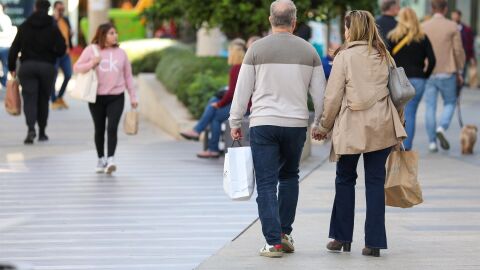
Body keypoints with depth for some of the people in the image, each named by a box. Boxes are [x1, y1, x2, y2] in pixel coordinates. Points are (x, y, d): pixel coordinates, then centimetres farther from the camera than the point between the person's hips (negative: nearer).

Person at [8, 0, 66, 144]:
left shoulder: (24, 27, 2)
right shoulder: (53, 28, -3)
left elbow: (14, 48, 0)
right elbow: (62, 49, -9)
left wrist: (12, 67, 7)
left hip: (27, 67, 0)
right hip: (47, 67, 0)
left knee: (29, 99, -3)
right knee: (43, 100, 13)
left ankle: (31, 128, -24)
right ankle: (42, 132, 20)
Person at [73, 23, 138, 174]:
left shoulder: (120, 53, 9)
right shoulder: (91, 50, 1)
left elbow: (128, 76, 13)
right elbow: (77, 68, 0)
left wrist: (133, 96, 10)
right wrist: (92, 63, -17)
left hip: (116, 97, 0)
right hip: (97, 97, 0)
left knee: (112, 128, -14)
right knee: (99, 129, 9)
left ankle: (110, 160, -18)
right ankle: (101, 159, 23)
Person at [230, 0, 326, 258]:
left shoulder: (257, 49, -2)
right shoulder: (308, 51, 4)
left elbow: (243, 89, 0)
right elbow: (319, 92, 7)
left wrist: (235, 123, 9)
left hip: (263, 124, -2)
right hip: (296, 124, 2)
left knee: (266, 184, 0)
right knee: (289, 176, 21)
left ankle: (274, 241, -6)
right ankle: (285, 232, 18)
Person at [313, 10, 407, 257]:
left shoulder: (344, 56, -5)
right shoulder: (384, 56, 9)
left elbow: (333, 97, -5)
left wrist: (323, 127, 6)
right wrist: (398, 123, 19)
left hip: (352, 127, -4)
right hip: (381, 126, 4)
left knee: (345, 180, 12)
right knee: (375, 181, 5)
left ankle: (343, 237, 17)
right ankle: (374, 242, 2)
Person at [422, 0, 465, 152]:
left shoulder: (423, 27, 2)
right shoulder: (452, 27, -3)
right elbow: (458, 51, -3)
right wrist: (459, 72, 6)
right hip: (447, 73, -2)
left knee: (430, 107, 6)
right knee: (450, 103, 14)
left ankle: (432, 142, 4)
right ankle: (442, 128, -11)